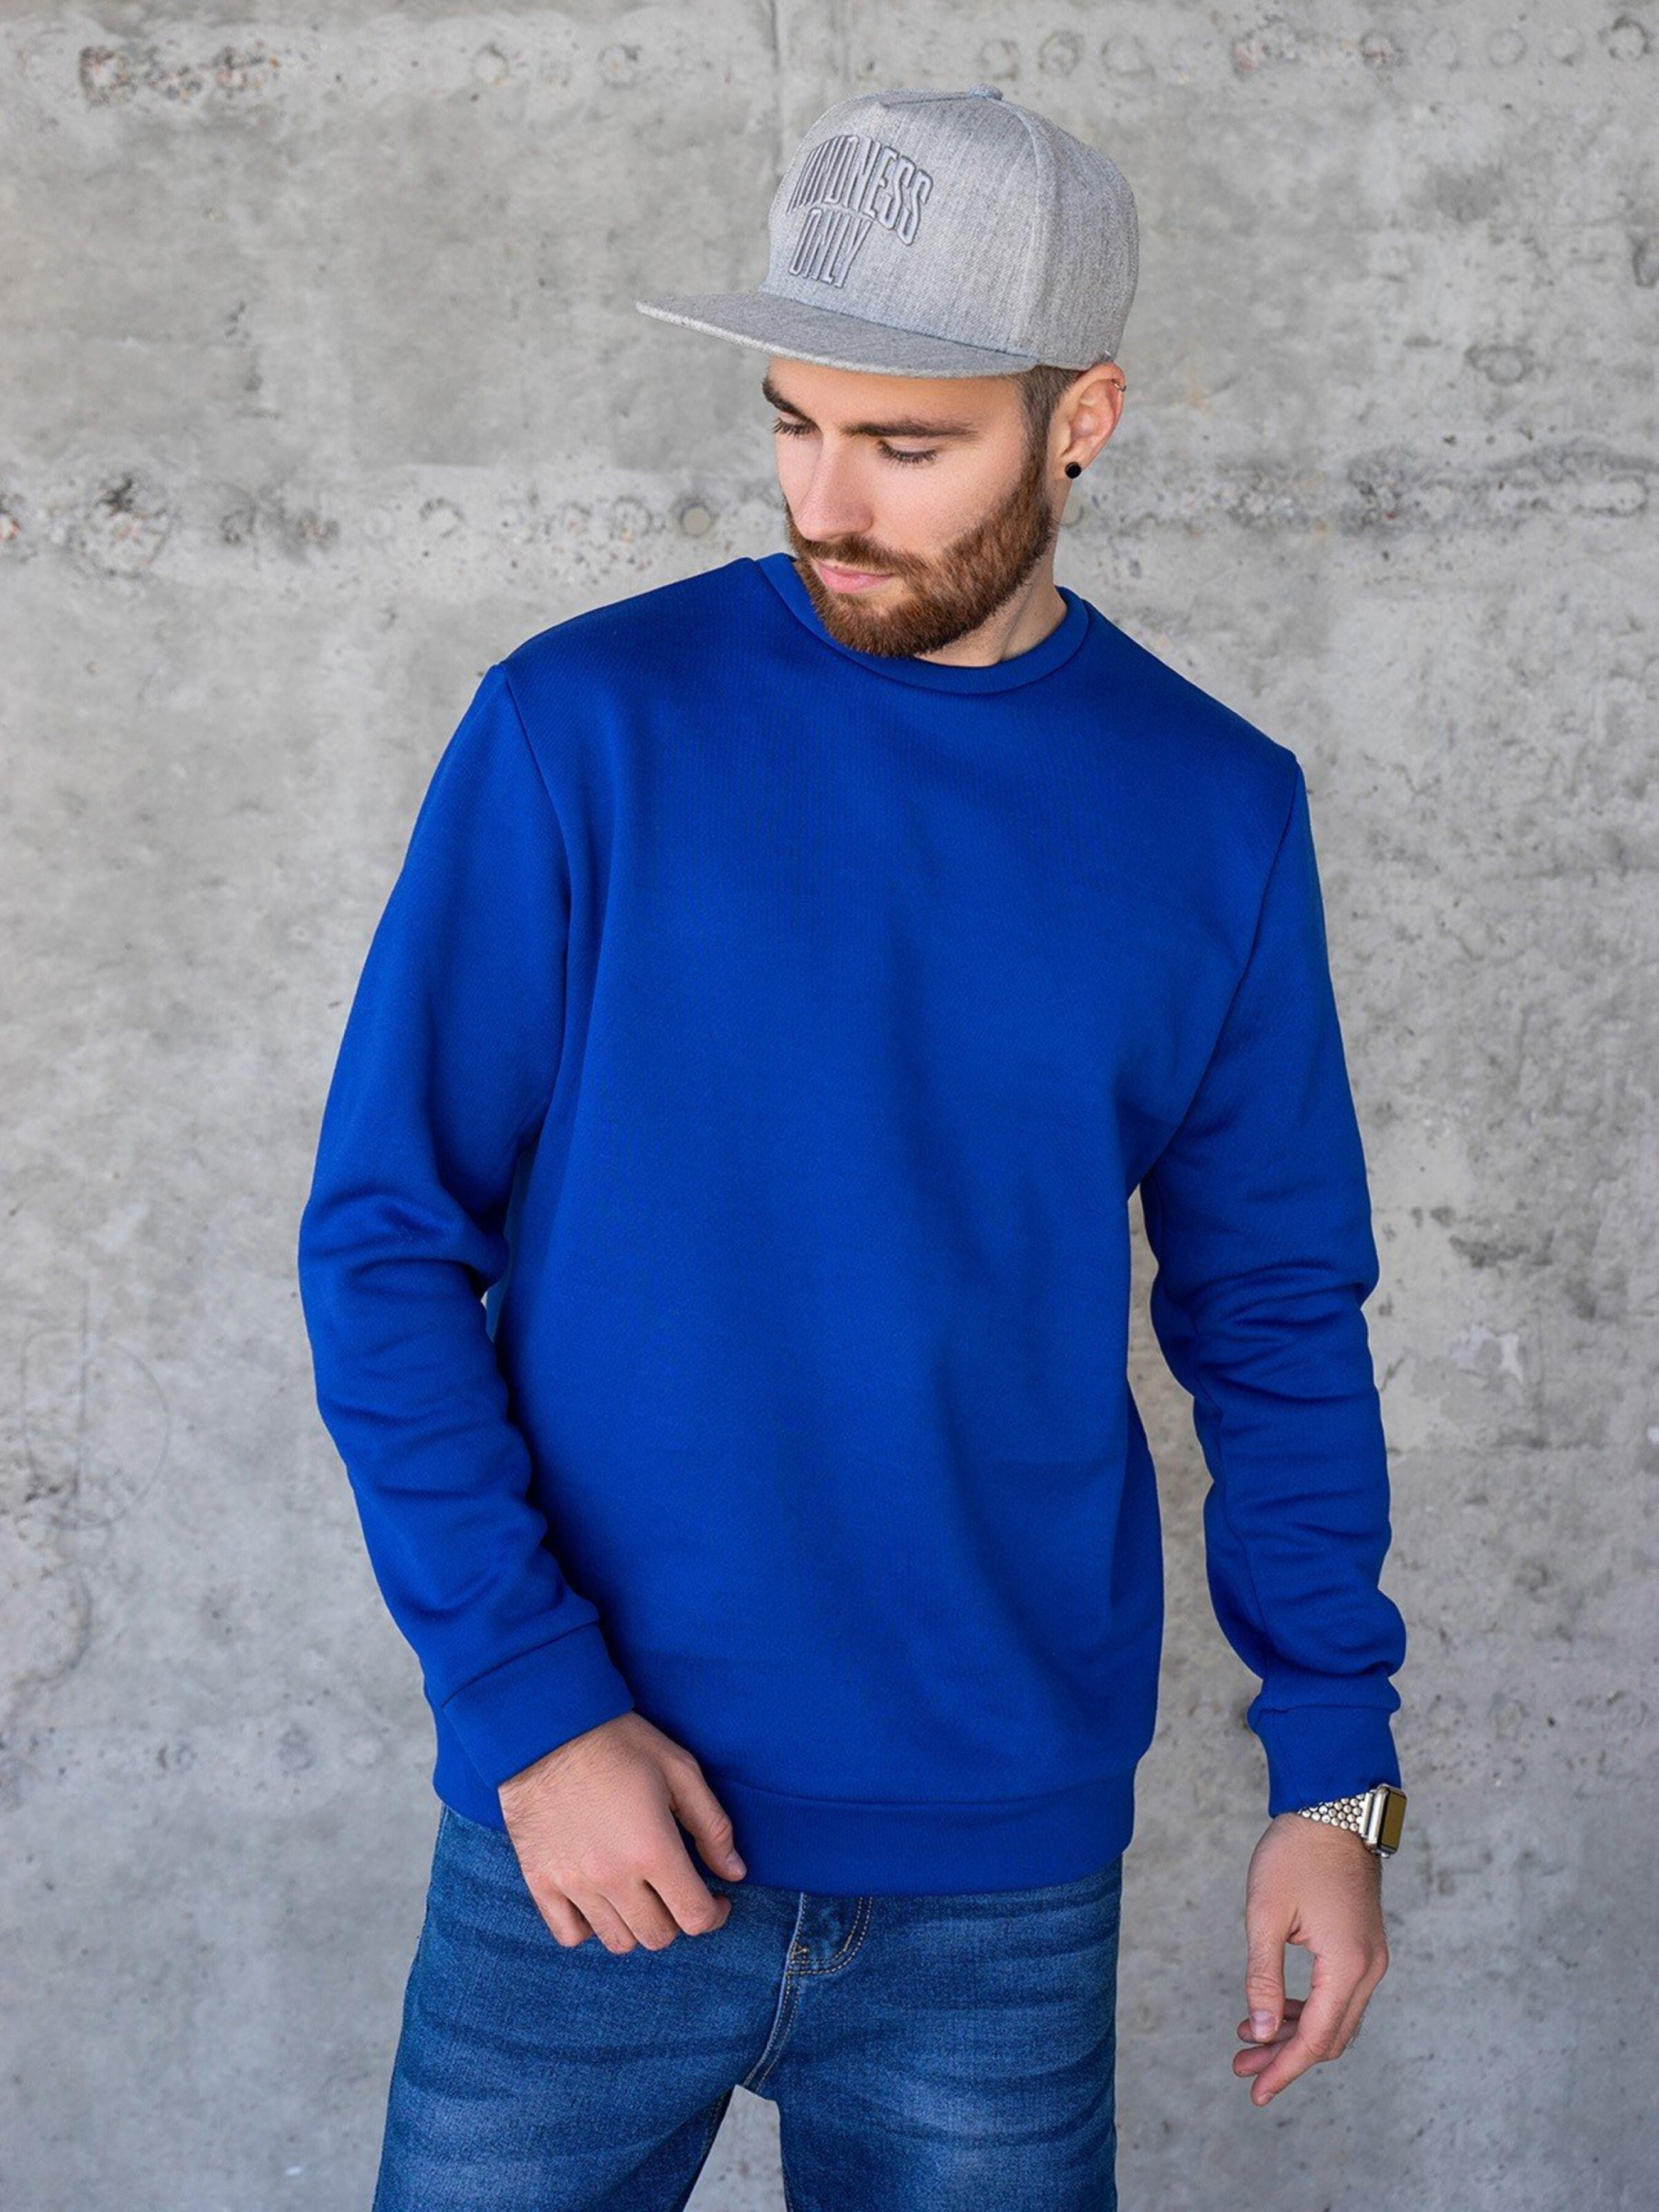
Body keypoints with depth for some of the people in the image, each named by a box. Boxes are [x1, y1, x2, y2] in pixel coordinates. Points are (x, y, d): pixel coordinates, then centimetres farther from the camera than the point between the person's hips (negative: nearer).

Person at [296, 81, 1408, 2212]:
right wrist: (525, 1695, -13)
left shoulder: (1216, 810, 0)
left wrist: (1335, 1762, 2)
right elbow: (386, 1237, -6)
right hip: (589, 1834, -1)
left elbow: (1277, 1312, 6)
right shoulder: (587, 726, -7)